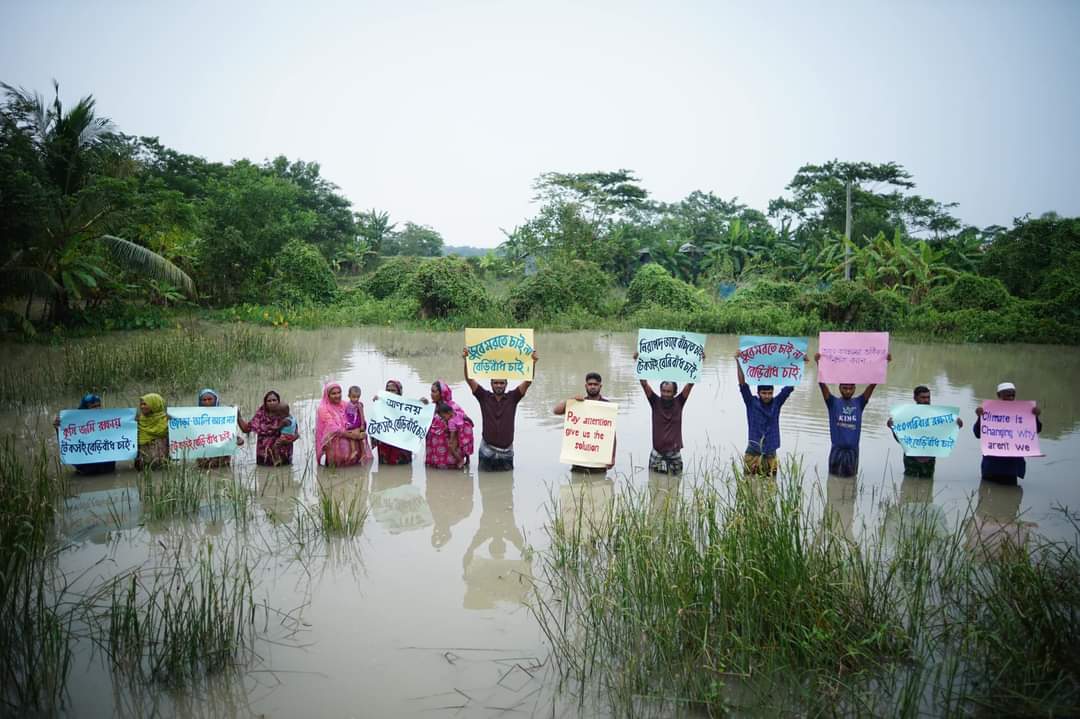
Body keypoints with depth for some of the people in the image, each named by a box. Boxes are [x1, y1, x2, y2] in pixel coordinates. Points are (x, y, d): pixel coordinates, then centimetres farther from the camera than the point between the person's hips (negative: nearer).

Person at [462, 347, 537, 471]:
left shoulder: (512, 398, 0)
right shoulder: (484, 397, 0)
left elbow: (528, 382, -10)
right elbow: (469, 379, -8)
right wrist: (466, 360, -22)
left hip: (506, 451, 0)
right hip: (487, 450, 0)